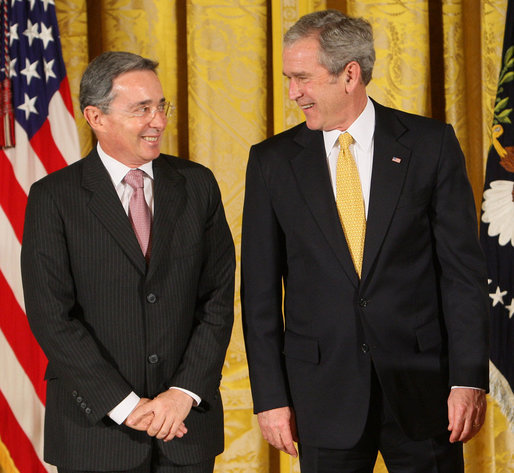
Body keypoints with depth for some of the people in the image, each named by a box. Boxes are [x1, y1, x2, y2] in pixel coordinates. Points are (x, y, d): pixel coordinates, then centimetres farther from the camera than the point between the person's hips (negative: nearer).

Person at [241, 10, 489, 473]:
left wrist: (469, 379, -7)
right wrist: (270, 396, -1)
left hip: (421, 382, -1)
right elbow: (260, 291, 3)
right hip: (323, 394, 1)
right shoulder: (272, 161, 3)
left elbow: (463, 269, -2)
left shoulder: (430, 144, -1)